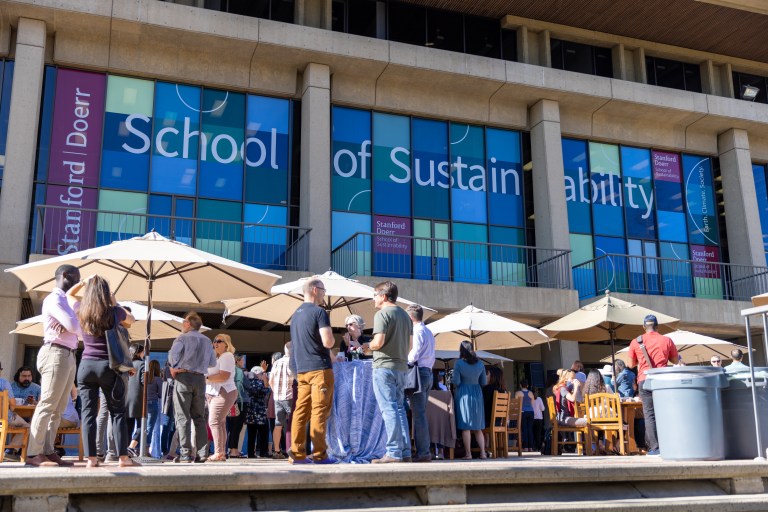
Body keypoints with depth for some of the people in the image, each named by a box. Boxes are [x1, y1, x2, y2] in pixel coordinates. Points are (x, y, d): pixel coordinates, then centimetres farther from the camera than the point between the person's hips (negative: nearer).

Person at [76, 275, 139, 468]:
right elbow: (131, 319, 19)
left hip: (86, 366, 2)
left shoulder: (81, 313, 3)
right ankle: (123, 457, 0)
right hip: (108, 367, -2)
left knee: (88, 413, 2)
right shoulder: (114, 312, -4)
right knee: (118, 412, 2)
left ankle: (91, 458, -1)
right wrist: (115, 304, 23)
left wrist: (83, 283, 18)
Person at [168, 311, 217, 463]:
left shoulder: (182, 338, -3)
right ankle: (202, 453, 3)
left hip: (183, 377, -5)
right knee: (199, 417, 9)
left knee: (182, 417, -2)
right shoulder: (207, 341, 13)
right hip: (200, 378, 5)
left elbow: (172, 354, -17)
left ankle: (185, 454, -6)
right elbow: (212, 363, 13)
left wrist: (174, 367, -1)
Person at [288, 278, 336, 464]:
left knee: (301, 411, 6)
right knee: (320, 411, -5)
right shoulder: (319, 312, -9)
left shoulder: (296, 314, 16)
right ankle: (319, 454, -5)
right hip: (319, 368, -7)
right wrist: (333, 340, 3)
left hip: (301, 370, 8)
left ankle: (297, 454, 6)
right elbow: (328, 342, -18)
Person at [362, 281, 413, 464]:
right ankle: (405, 452, 12)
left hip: (384, 366, -8)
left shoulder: (382, 314, -10)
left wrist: (368, 347, 0)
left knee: (388, 409, -6)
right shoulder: (405, 315, 16)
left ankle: (394, 452, -7)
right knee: (399, 408, 12)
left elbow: (378, 342, -18)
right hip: (401, 366, 8)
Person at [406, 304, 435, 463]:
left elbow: (414, 354, -17)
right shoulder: (429, 332, 19)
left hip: (419, 373, -9)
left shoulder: (417, 331, -9)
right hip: (428, 372, 9)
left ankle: (422, 452, -8)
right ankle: (425, 451, 14)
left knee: (418, 414, -8)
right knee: (421, 413, 13)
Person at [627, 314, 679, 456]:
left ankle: (654, 447, -7)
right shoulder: (666, 340, 5)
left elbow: (631, 365, 11)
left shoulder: (636, 342, 4)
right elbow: (675, 361, 14)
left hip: (645, 380, -1)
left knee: (649, 414, -1)